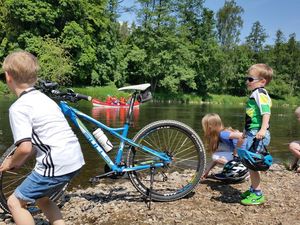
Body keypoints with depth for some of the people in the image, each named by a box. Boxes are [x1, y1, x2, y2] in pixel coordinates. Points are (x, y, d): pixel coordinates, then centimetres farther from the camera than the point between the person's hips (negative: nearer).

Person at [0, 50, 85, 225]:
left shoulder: (18, 107, -10)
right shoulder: (43, 98, 16)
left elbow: (25, 147, -18)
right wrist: (22, 161, 18)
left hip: (57, 165, -8)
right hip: (75, 159, 8)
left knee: (15, 202, 12)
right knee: (41, 198, 29)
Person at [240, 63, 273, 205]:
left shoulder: (259, 93, -13)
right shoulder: (256, 93, 18)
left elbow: (266, 112, -25)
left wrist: (263, 130, -34)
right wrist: (247, 130, 32)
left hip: (257, 134, -10)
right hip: (252, 133, 10)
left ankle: (257, 195, 5)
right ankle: (253, 189, 32)